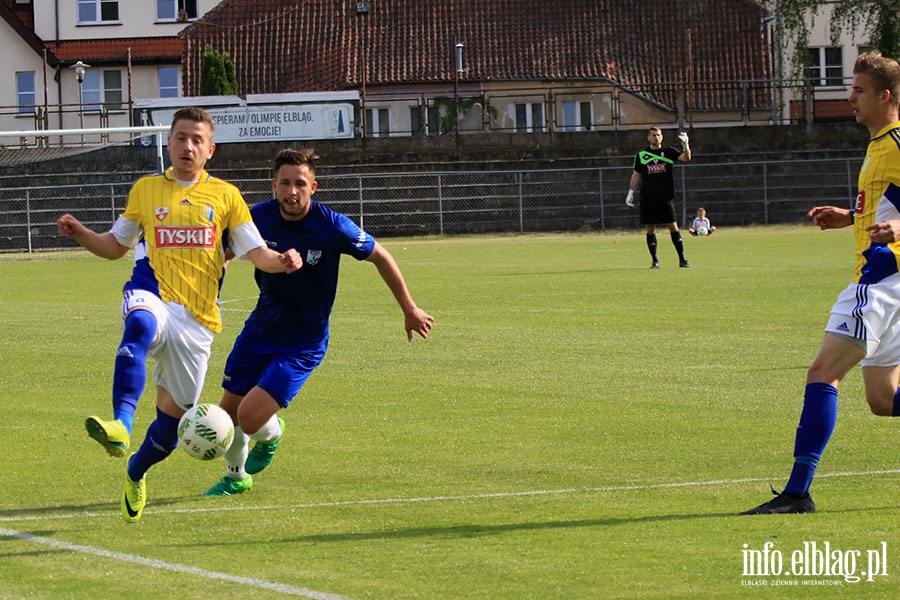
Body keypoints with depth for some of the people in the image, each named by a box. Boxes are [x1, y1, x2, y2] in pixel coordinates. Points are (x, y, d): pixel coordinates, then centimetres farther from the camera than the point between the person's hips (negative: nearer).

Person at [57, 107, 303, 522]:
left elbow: (256, 253, 9)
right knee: (141, 326, -40)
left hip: (197, 317, 1)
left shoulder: (225, 196, 11)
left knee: (174, 413, 5)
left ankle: (135, 473, 37)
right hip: (152, 296, -1)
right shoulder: (145, 190, 13)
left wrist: (280, 262, -14)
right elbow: (116, 246, 23)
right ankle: (120, 426, -58)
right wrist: (80, 234, 4)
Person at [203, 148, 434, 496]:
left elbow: (380, 258, -6)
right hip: (260, 330, 4)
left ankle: (271, 434, 22)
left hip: (304, 343, -4)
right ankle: (236, 477, 41)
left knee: (250, 418, -17)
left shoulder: (333, 227, -21)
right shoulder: (258, 218, -13)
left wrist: (410, 310, 1)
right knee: (227, 412, 10)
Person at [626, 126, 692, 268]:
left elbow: (685, 158, -8)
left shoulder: (669, 152, 6)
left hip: (666, 197, -1)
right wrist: (631, 192, 9)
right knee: (651, 228, 0)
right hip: (648, 198, 1)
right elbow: (636, 175, 14)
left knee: (673, 227, -5)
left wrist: (686, 145, -26)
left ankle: (682, 259, -1)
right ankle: (655, 260, 6)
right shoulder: (641, 155, 8)